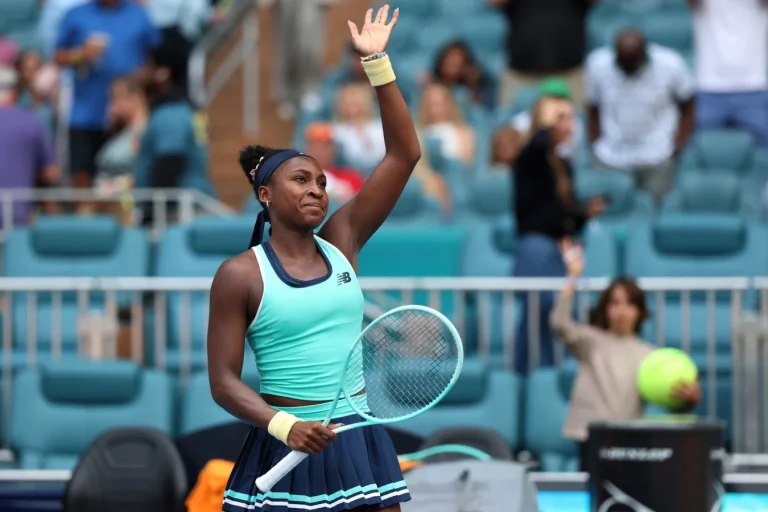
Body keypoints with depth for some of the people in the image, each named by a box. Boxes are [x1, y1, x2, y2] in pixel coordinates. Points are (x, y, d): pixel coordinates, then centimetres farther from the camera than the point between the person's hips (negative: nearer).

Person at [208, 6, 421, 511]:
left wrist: (377, 63, 1)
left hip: (357, 442, 4)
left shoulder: (341, 243, 8)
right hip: (283, 450, -4)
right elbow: (224, 380, -6)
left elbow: (404, 154, 7)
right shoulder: (241, 274, -3)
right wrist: (284, 425, -23)